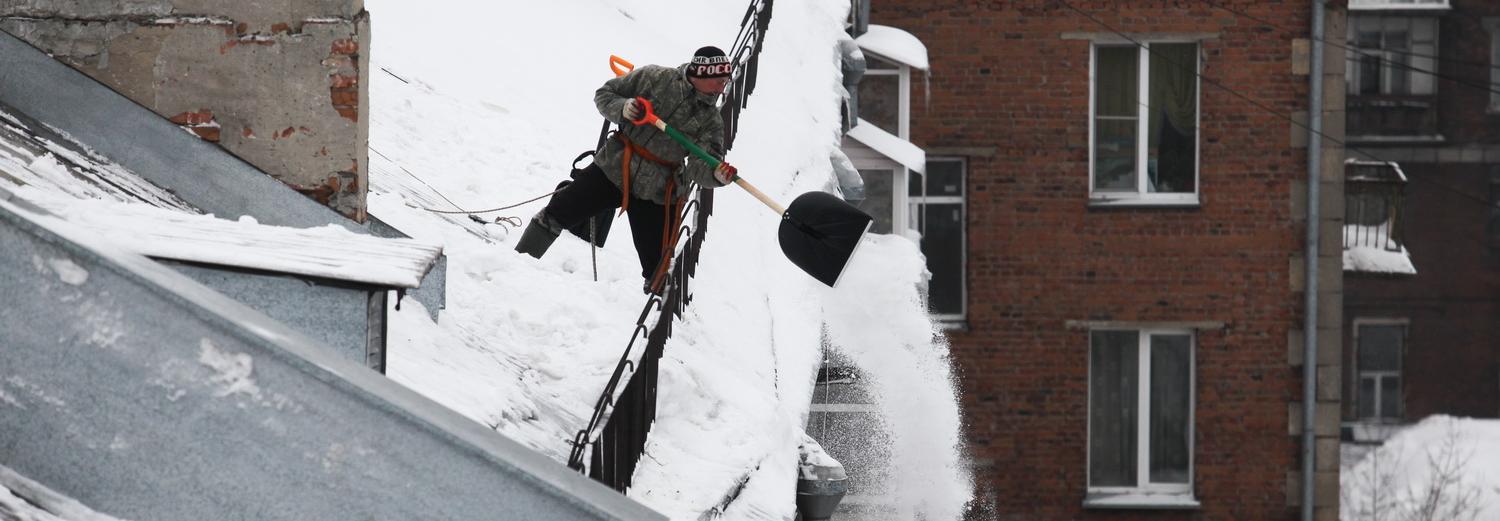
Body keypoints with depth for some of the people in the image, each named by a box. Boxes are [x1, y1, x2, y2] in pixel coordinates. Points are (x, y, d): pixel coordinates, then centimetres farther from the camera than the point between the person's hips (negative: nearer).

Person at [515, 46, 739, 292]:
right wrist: (622, 108, -18)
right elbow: (604, 94, 3)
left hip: (655, 194, 0)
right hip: (612, 167, 0)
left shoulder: (711, 121, -3)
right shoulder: (654, 77, -5)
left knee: (657, 271, -1)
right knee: (556, 215, 1)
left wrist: (718, 175, -34)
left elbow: (700, 169, -12)